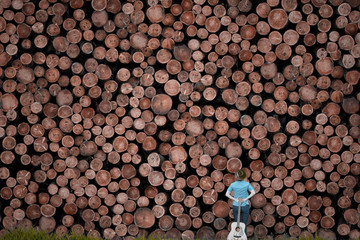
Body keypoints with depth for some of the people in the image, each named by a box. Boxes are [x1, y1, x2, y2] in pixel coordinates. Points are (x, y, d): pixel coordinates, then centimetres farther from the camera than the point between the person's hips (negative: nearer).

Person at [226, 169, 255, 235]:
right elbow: (253, 192, -17)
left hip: (235, 206, 2)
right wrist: (245, 199, -14)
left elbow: (227, 194, -6)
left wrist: (235, 199, -9)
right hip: (245, 206, -1)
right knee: (244, 224, 6)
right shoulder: (247, 184, -8)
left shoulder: (233, 184, -3)